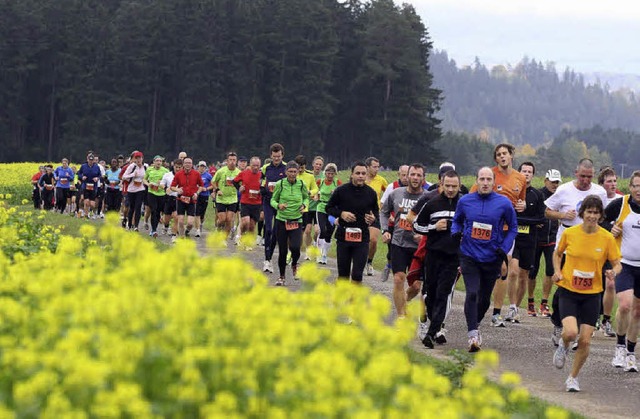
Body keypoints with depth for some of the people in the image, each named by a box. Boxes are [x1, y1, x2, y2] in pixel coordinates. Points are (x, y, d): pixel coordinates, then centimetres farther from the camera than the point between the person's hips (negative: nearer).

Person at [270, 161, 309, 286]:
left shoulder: (301, 184, -1)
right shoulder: (280, 184, -5)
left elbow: (306, 197, 16)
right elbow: (273, 200, 3)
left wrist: (304, 205, -5)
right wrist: (278, 205, -18)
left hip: (296, 221, 0)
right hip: (282, 220, 0)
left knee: (295, 247, -18)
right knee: (282, 251, 4)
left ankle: (294, 265, 16)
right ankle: (281, 276, 23)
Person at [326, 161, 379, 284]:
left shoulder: (371, 193, 2)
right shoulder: (341, 190, -3)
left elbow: (376, 211, 16)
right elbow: (329, 208, 5)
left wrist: (373, 218, -7)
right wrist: (341, 214, -13)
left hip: (362, 238, 0)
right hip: (343, 236, 0)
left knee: (357, 274, -5)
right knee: (343, 273, 10)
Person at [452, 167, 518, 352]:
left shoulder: (504, 203, -4)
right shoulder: (465, 201, 0)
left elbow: (513, 227, 7)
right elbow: (456, 220, 17)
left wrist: (504, 249, -4)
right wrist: (456, 232, -5)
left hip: (492, 259, 1)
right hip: (469, 257, -1)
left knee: (485, 298, 12)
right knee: (472, 294, -17)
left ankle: (474, 325, 37)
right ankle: (473, 334, -14)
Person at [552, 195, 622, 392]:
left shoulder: (607, 238, -5)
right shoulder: (569, 233, -4)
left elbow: (617, 264, 3)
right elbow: (558, 253, 14)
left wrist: (613, 272, -20)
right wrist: (557, 271, -3)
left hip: (591, 294, 1)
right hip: (568, 290, -1)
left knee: (585, 340, -1)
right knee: (570, 332, -21)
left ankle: (573, 378, 21)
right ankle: (563, 346, 16)